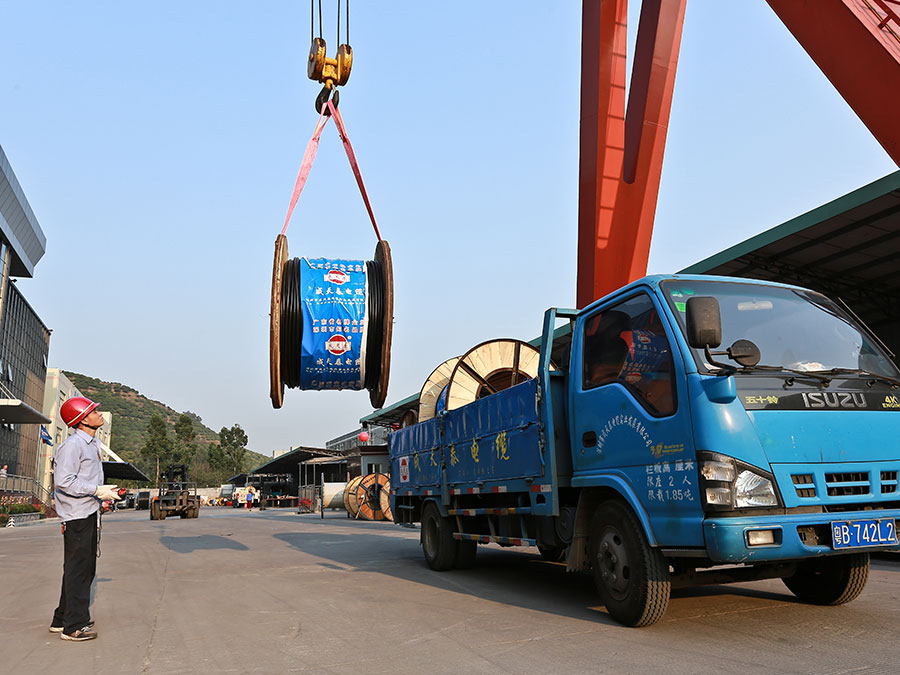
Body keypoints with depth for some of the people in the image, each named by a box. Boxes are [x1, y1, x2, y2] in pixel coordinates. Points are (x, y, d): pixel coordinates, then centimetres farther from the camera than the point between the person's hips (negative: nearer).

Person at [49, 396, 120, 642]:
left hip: (89, 513, 10)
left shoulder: (93, 443, 15)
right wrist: (97, 491, -22)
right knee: (77, 570, -4)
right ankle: (74, 626, 4)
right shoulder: (72, 445, -16)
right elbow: (63, 481, -23)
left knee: (86, 568, 16)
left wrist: (104, 493, 8)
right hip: (76, 516, -10)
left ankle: (62, 619, 27)